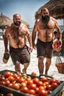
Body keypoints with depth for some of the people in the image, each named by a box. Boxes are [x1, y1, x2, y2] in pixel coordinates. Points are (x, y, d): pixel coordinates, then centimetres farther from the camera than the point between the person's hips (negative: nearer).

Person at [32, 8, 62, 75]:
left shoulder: (53, 20, -3)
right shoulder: (38, 22, -7)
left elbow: (58, 30, 7)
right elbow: (34, 32, 0)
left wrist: (59, 39, -1)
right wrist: (33, 43, -2)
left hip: (50, 43, 2)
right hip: (41, 43, -2)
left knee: (48, 60, 13)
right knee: (40, 59, -15)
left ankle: (46, 73, 35)